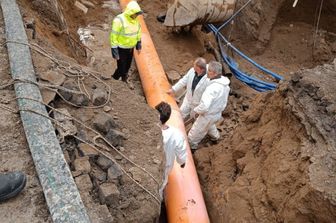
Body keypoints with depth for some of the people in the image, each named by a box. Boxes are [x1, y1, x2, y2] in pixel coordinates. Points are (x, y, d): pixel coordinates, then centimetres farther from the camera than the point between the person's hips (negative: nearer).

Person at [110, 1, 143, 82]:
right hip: (121, 49, -7)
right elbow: (113, 36, -23)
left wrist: (138, 45, 15)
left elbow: (138, 32, 13)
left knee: (127, 68, 20)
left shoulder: (135, 19, -3)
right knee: (121, 69, -1)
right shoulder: (119, 20, -26)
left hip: (130, 48, 7)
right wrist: (115, 52, -21)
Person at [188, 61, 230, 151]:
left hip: (208, 115, -8)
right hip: (217, 112, 8)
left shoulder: (212, 88, -38)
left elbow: (204, 106, -41)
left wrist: (196, 110, -20)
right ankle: (215, 136, 63)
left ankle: (191, 145, 38)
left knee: (196, 131, 16)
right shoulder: (224, 83, -9)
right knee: (210, 125, 39)